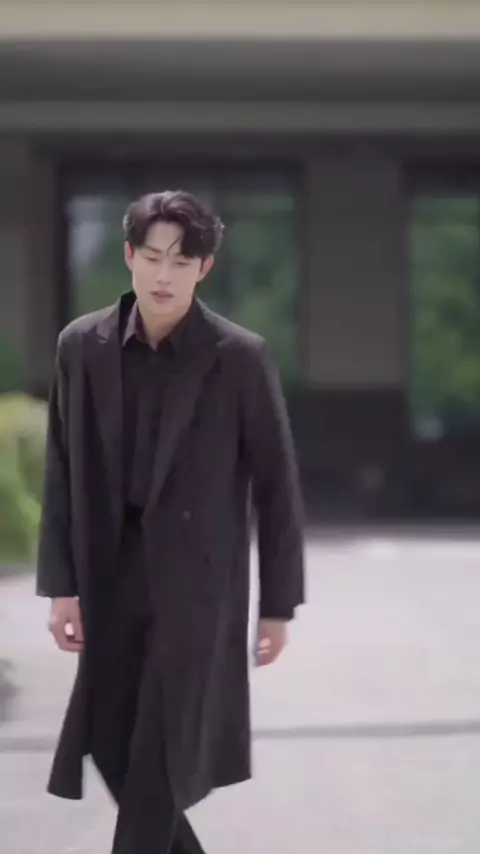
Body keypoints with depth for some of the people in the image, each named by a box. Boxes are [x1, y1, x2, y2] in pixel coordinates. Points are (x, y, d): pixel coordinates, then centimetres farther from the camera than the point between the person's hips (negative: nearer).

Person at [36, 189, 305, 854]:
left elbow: (277, 487, -4)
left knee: (161, 762, -2)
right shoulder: (82, 346, -1)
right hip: (112, 578, 3)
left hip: (198, 582, -3)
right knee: (114, 749, 10)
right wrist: (62, 585, -1)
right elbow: (63, 473, 3)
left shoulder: (242, 357, -9)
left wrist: (278, 604, -2)